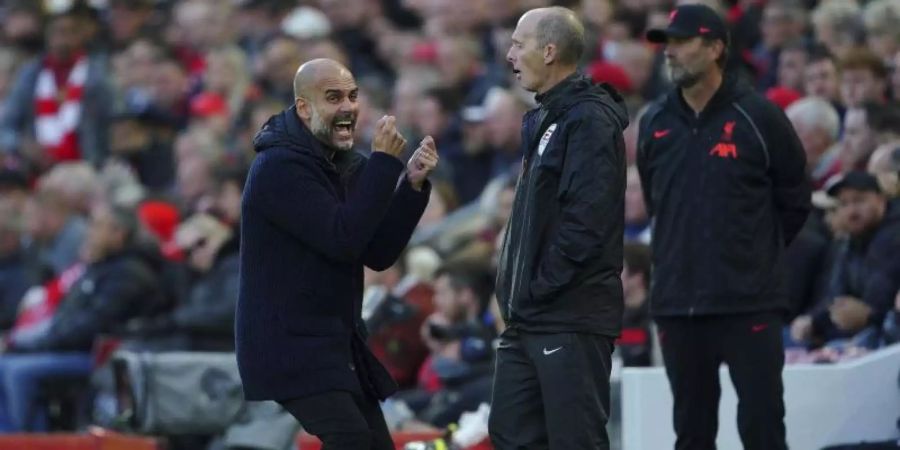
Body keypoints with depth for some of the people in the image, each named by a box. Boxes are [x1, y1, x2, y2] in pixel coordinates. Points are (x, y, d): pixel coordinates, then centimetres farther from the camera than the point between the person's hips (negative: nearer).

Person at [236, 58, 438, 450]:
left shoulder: (344, 165, 12)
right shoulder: (279, 167, -15)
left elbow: (378, 254, 5)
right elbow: (343, 239, -25)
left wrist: (413, 185, -6)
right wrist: (384, 161, -22)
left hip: (338, 343, 9)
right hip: (289, 344, -9)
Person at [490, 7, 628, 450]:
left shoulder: (590, 121, -13)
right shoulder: (546, 119, 18)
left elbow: (587, 218, -22)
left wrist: (542, 286, -17)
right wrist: (516, 290, 13)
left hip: (572, 319, -10)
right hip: (529, 320, 10)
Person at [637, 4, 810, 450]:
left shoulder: (757, 116, -5)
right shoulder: (655, 123, 8)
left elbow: (794, 200, 4)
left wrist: (759, 254, 8)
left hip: (750, 301, -4)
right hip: (676, 301, 4)